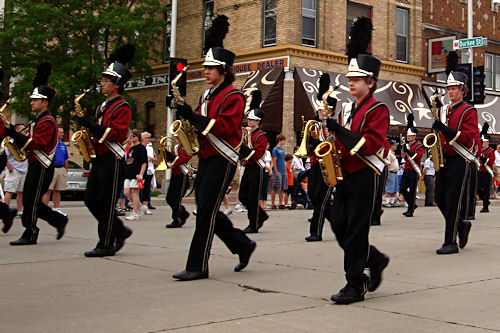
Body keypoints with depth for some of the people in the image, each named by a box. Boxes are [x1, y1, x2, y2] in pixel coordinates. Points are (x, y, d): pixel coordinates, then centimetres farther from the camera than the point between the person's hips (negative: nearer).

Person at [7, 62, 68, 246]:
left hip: (42, 167, -10)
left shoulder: (47, 121, -14)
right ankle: (60, 220, 19)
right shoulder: (39, 119, 18)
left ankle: (30, 235, 3)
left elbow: (37, 144, -24)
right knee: (30, 201, 11)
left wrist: (14, 134, -23)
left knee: (31, 200, -6)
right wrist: (17, 139, 4)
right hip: (35, 166, 10)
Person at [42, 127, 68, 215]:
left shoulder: (63, 145, 16)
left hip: (61, 169, 6)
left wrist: (65, 170, 17)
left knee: (58, 190, 9)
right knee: (48, 190, -7)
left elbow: (66, 159, 21)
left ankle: (56, 209, 14)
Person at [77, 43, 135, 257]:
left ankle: (106, 245, 4)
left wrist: (90, 125, -24)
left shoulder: (122, 107, -9)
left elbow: (117, 134, -21)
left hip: (113, 161, -9)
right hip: (99, 159, 9)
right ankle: (120, 231, 22)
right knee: (91, 200, 10)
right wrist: (88, 129, 6)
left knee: (106, 203, -5)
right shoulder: (104, 106, 18)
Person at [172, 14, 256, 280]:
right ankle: (244, 246, 25)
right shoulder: (207, 95, 16)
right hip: (206, 157, 9)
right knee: (207, 210, 10)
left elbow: (225, 127, -21)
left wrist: (193, 116, -24)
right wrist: (188, 117, 0)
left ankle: (198, 266, -1)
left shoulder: (233, 96, -10)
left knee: (206, 211, -8)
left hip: (222, 159, -9)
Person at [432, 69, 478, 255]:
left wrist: (445, 129, -25)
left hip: (459, 161, -7)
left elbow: (469, 138, -16)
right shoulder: (444, 110, 16)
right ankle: (461, 225, 28)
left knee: (452, 201, -7)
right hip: (444, 159, 7)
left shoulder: (469, 111, -5)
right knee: (439, 198, 6)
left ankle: (451, 243, -1)